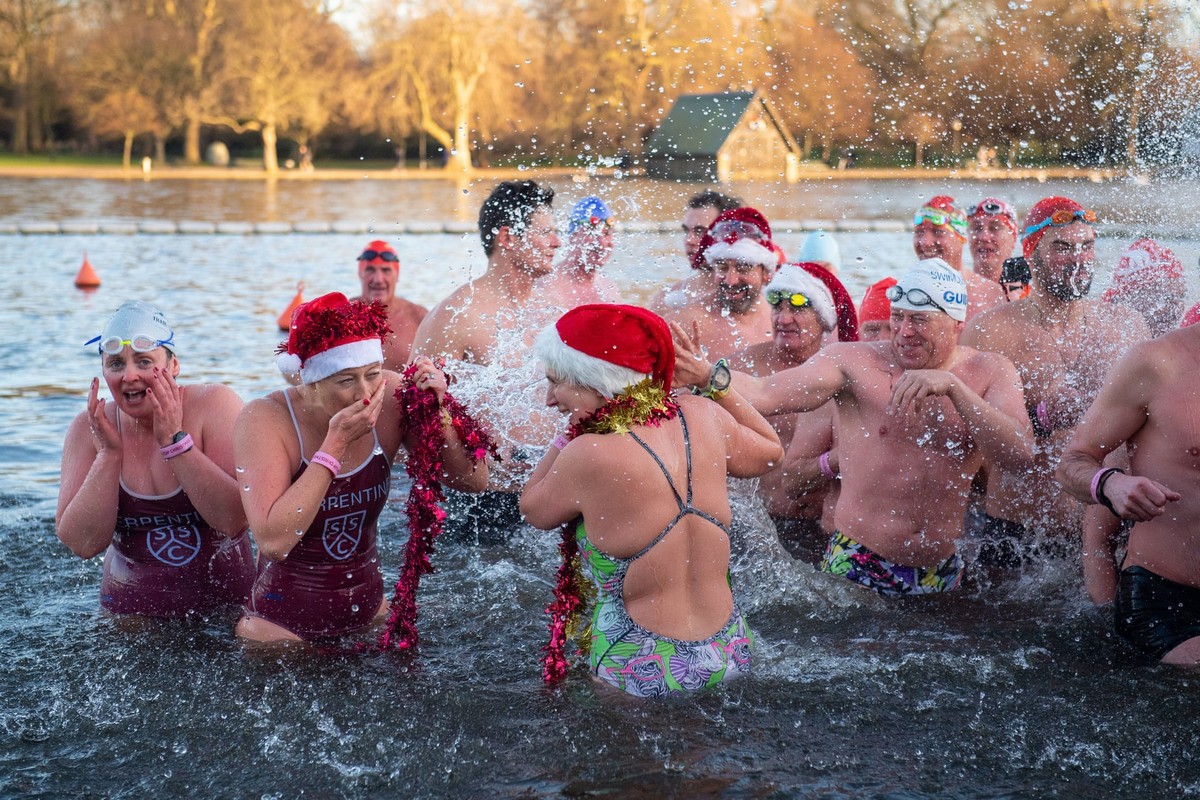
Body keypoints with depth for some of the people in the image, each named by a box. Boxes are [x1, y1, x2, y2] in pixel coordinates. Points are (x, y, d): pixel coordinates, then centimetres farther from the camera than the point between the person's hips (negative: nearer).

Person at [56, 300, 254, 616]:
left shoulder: (215, 404, -14)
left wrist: (174, 440, -26)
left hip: (225, 601, -1)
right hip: (132, 610, 2)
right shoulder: (88, 430, -6)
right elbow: (83, 543, -14)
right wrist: (109, 453, -21)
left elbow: (235, 519, -24)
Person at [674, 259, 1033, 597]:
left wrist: (953, 387, -26)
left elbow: (1019, 456, -17)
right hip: (857, 567, -2)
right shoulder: (853, 361, -7)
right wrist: (707, 375, -40)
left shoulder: (990, 373, -1)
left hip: (942, 574, 2)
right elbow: (765, 394, -21)